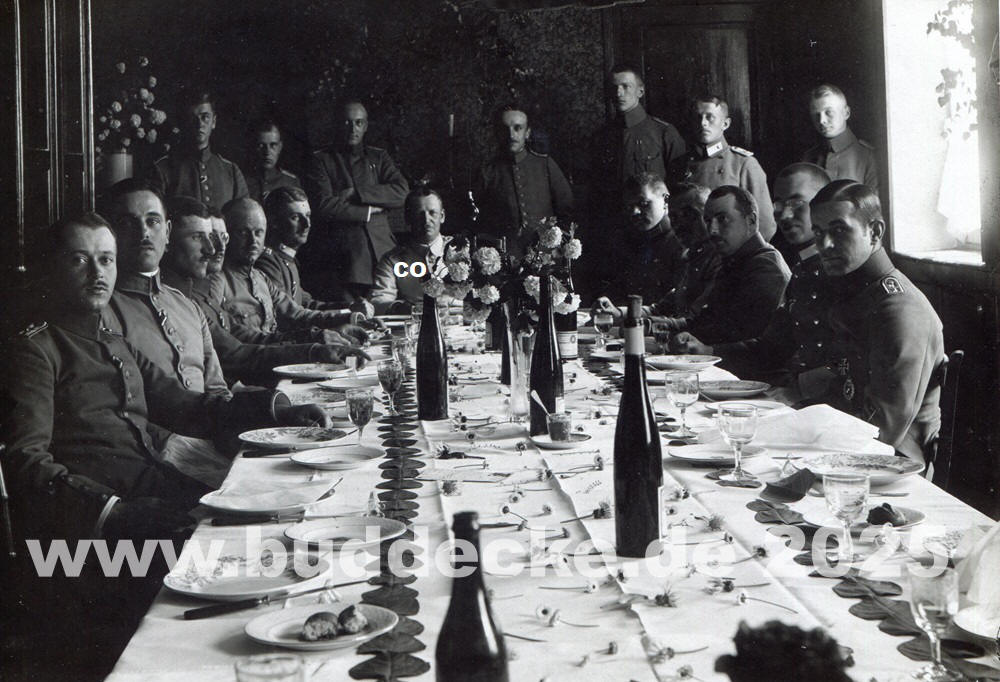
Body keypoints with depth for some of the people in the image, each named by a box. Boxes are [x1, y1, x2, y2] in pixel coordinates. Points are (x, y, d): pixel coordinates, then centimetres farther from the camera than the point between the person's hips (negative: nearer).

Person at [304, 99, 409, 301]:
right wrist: (367, 211, -3)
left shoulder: (379, 157, 20)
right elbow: (324, 206, -5)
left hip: (381, 249, 3)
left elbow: (402, 191, 2)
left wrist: (357, 192, -5)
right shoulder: (320, 160, 10)